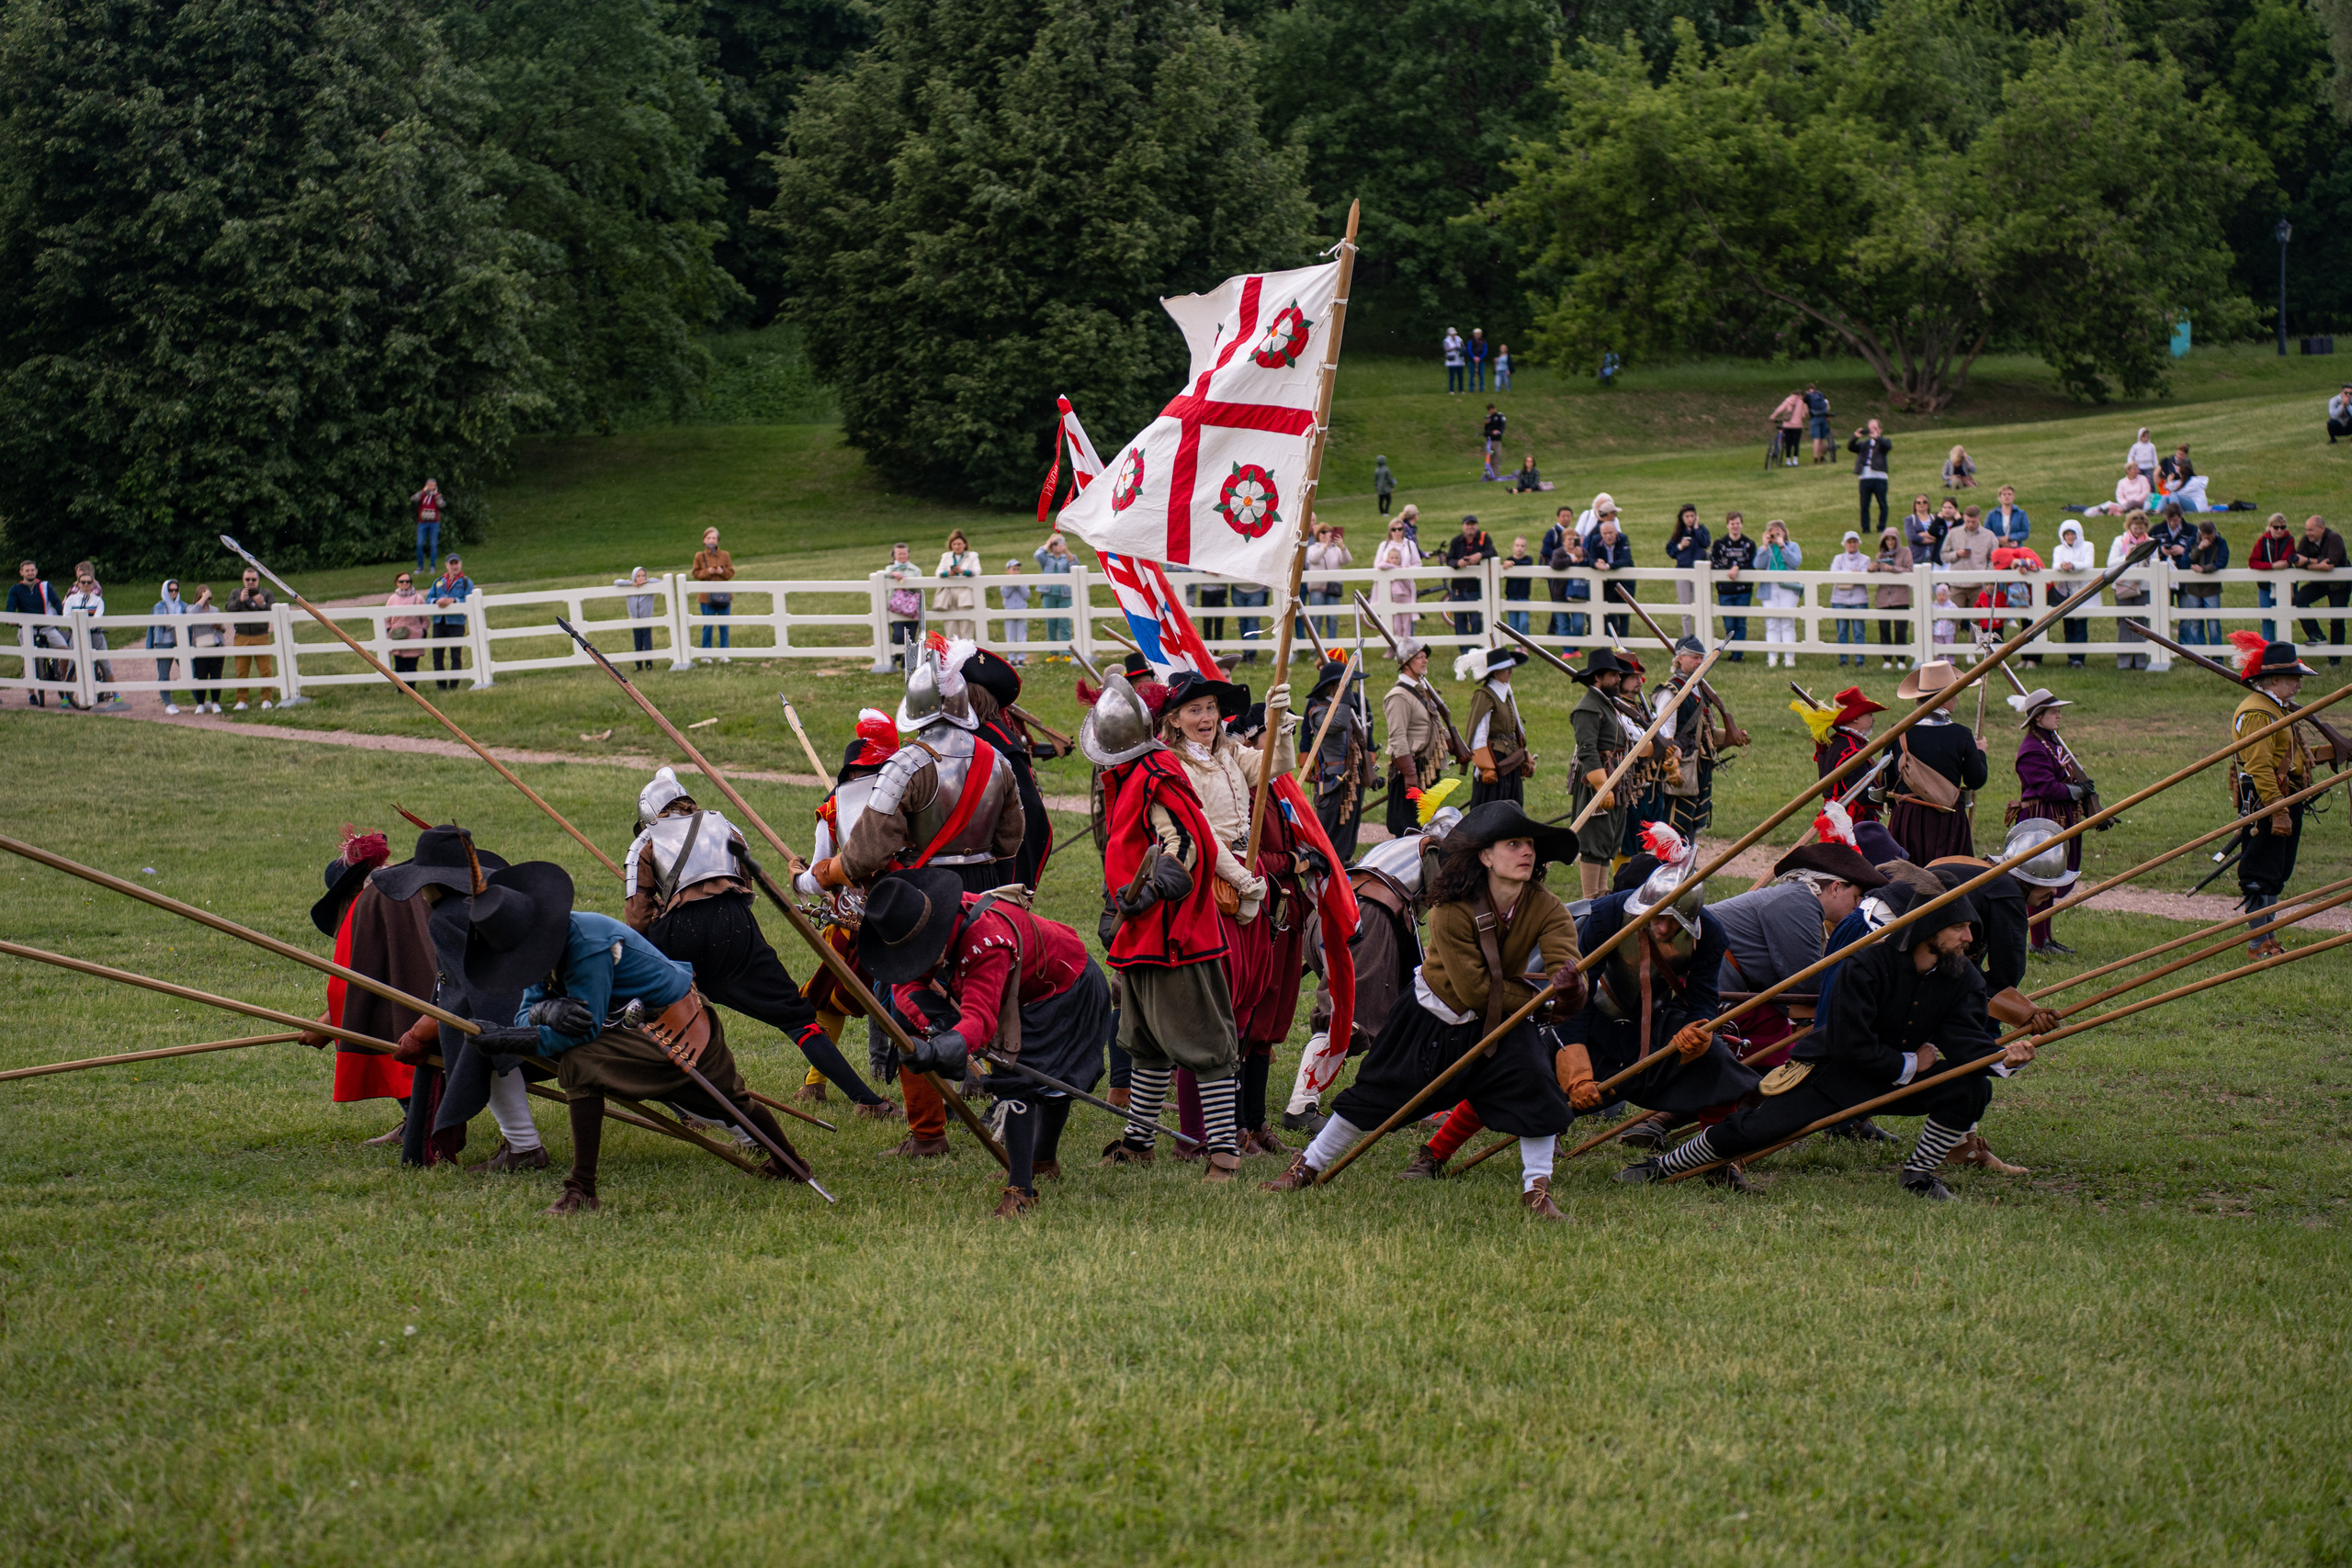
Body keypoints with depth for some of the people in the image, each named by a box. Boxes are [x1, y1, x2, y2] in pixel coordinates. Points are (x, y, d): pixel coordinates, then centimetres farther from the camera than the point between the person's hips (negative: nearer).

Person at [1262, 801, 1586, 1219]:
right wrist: (1540, 999, -30)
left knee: (1536, 1081, -22)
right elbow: (1474, 989, -29)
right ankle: (1308, 1165, 26)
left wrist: (1571, 987, -60)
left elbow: (1567, 966, -36)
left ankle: (1537, 1189, -8)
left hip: (1499, 1022, 2)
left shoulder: (1545, 909, -22)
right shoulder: (1451, 911, -31)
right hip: (1434, 1014, -2)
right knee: (1377, 1092, 6)